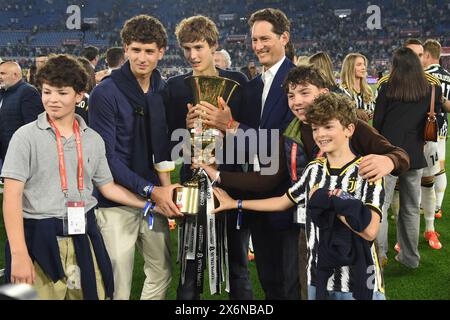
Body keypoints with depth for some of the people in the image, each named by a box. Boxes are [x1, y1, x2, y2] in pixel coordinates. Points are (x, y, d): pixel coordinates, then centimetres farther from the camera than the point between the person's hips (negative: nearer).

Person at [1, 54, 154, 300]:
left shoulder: (93, 140, 8)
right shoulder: (26, 136, -5)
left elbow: (107, 186, 17)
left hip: (83, 237, 4)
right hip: (39, 238, -3)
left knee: (93, 293, 4)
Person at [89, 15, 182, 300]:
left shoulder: (165, 91, 5)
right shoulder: (106, 93, -12)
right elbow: (106, 156, -15)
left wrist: (165, 185, -5)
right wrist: (151, 190, -19)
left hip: (153, 196, 5)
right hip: (116, 201, -5)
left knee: (162, 273, 14)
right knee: (118, 286, 1)